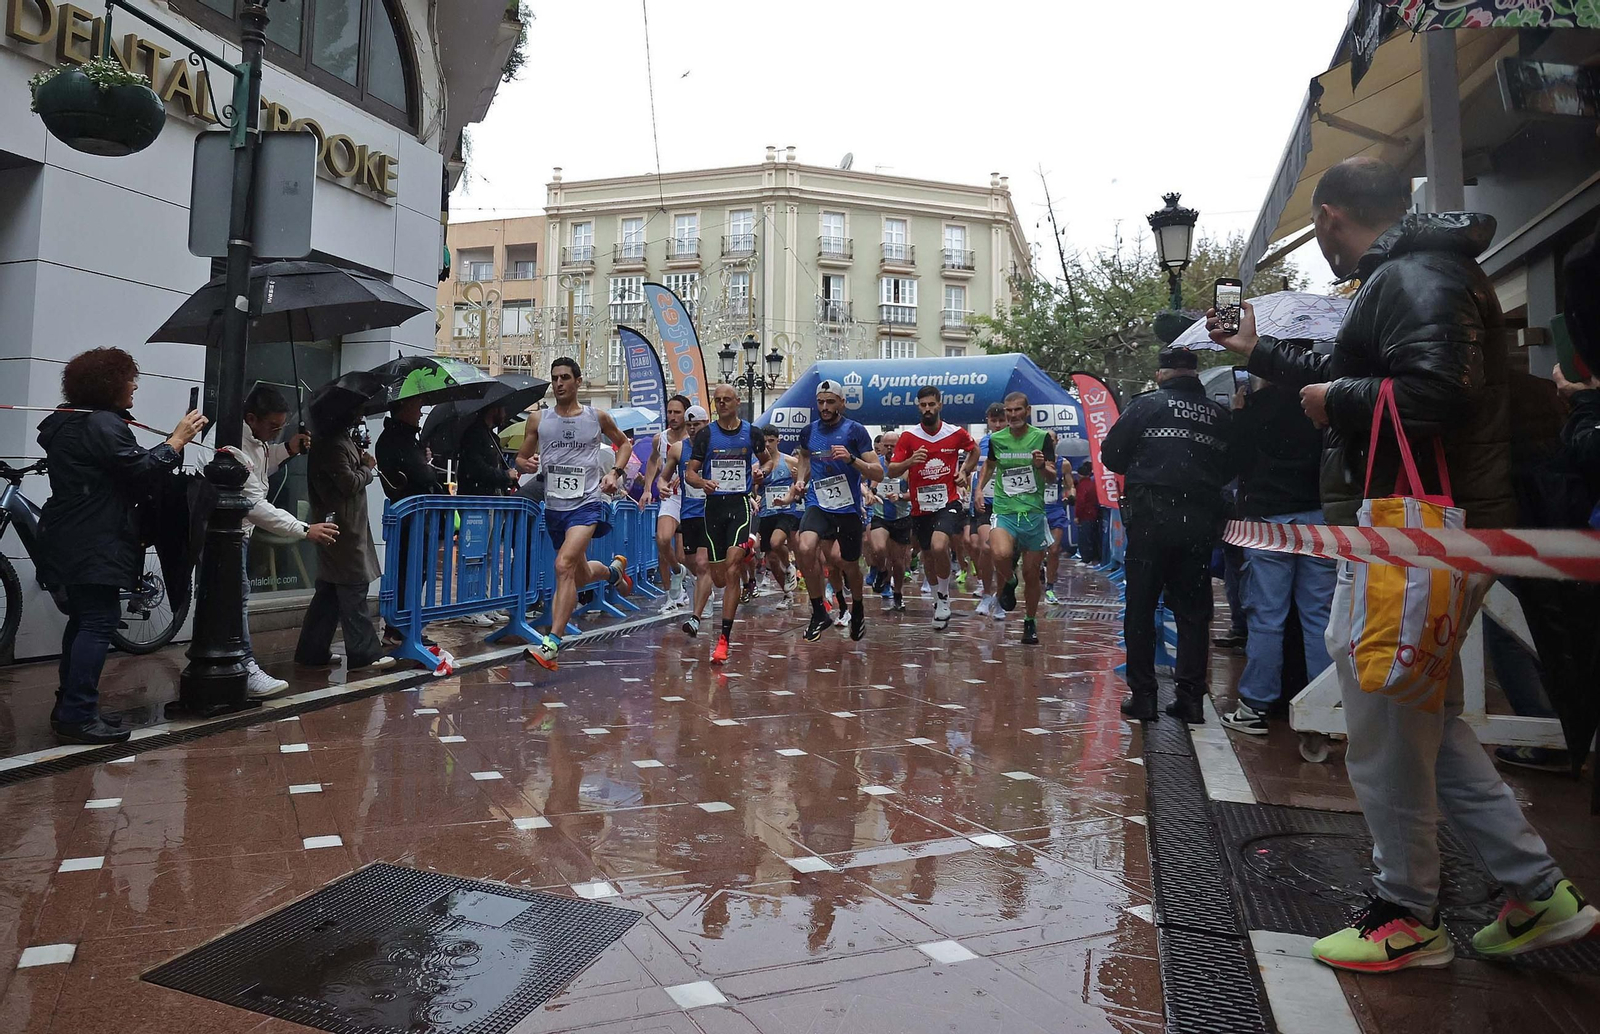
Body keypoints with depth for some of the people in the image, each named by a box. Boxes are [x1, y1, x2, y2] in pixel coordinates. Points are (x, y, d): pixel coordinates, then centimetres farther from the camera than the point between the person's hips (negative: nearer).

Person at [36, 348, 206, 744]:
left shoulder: (67, 422, 18)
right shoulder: (104, 424, -15)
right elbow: (142, 470, -20)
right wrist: (178, 439, -11)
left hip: (71, 543, 11)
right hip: (94, 546, -11)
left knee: (83, 619, 16)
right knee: (99, 622, -10)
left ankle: (66, 709, 23)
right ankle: (78, 717, -11)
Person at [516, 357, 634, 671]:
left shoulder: (598, 417, 0)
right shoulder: (538, 419, 4)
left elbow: (623, 442, 18)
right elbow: (521, 459, 11)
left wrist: (615, 473, 2)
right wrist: (527, 464, -12)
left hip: (586, 503, -4)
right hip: (554, 505, 4)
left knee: (564, 565, -25)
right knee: (580, 576, 17)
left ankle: (552, 644, -23)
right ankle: (614, 569, 53)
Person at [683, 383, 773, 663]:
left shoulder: (752, 433, 5)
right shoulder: (705, 434, 3)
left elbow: (767, 460, 22)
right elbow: (689, 473, 3)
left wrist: (761, 471, -1)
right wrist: (702, 482, -20)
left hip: (741, 503, -2)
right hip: (714, 504, 2)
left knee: (732, 568, -19)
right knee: (719, 578, 7)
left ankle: (723, 638, -16)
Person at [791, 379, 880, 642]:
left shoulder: (855, 431, -6)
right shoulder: (808, 431, 6)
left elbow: (877, 473, -8)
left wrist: (851, 459, -23)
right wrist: (800, 480, 11)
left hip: (848, 507, -2)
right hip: (817, 504, 2)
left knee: (849, 564, 10)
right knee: (806, 549, -25)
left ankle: (858, 610, 42)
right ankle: (819, 613, -8)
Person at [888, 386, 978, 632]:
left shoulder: (956, 434, -3)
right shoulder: (908, 436, -3)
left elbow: (974, 450, 20)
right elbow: (891, 471, -7)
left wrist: (963, 471, 5)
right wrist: (910, 461, -25)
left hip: (948, 502, -3)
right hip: (920, 506, 3)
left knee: (939, 546, -27)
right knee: (928, 556, 16)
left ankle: (943, 596, -5)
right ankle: (938, 600, 40)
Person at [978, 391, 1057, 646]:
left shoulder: (1042, 437, -1)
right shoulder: (996, 438, 5)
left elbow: (1053, 476, -5)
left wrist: (1041, 465, -26)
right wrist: (979, 488, 15)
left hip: (1034, 512, 0)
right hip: (1004, 511, 0)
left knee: (1031, 574, 4)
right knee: (1000, 554, -29)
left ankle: (1030, 623, 25)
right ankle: (1009, 582, 5)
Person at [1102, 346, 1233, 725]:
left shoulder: (1147, 405, -1)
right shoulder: (1219, 414, 8)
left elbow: (1110, 455, 1)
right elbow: (1230, 469, 15)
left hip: (1151, 517, -3)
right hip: (1201, 520, 3)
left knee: (1140, 607, 5)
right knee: (1193, 610, 10)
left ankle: (1142, 695, 7)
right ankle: (1191, 698, 12)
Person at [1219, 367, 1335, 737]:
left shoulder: (1259, 405, -6)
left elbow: (1240, 458, 2)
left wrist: (1239, 412, 10)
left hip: (1269, 519, -4)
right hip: (1318, 516, 4)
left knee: (1265, 617, -1)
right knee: (1320, 615, 6)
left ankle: (1255, 707, 5)